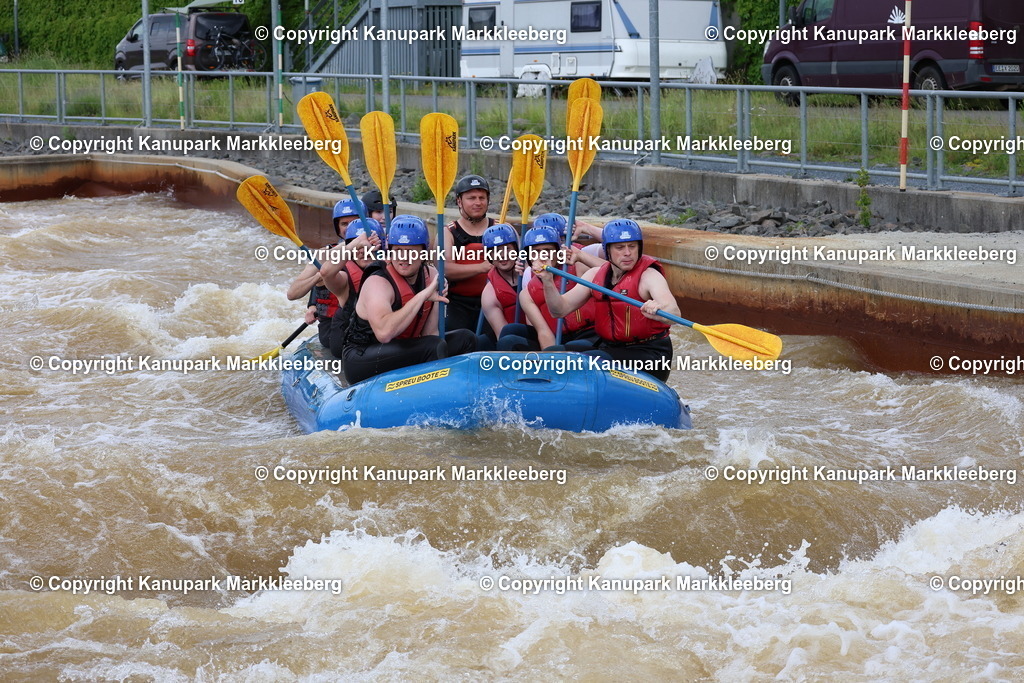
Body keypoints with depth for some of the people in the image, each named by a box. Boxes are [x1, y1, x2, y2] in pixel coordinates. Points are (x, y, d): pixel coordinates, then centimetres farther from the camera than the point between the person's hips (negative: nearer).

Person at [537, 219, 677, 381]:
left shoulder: (649, 275, -10)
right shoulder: (595, 275, 8)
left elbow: (674, 313, -28)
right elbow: (561, 309, 8)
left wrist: (656, 311, -52)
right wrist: (548, 281, -10)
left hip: (648, 353, -6)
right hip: (608, 350, 6)